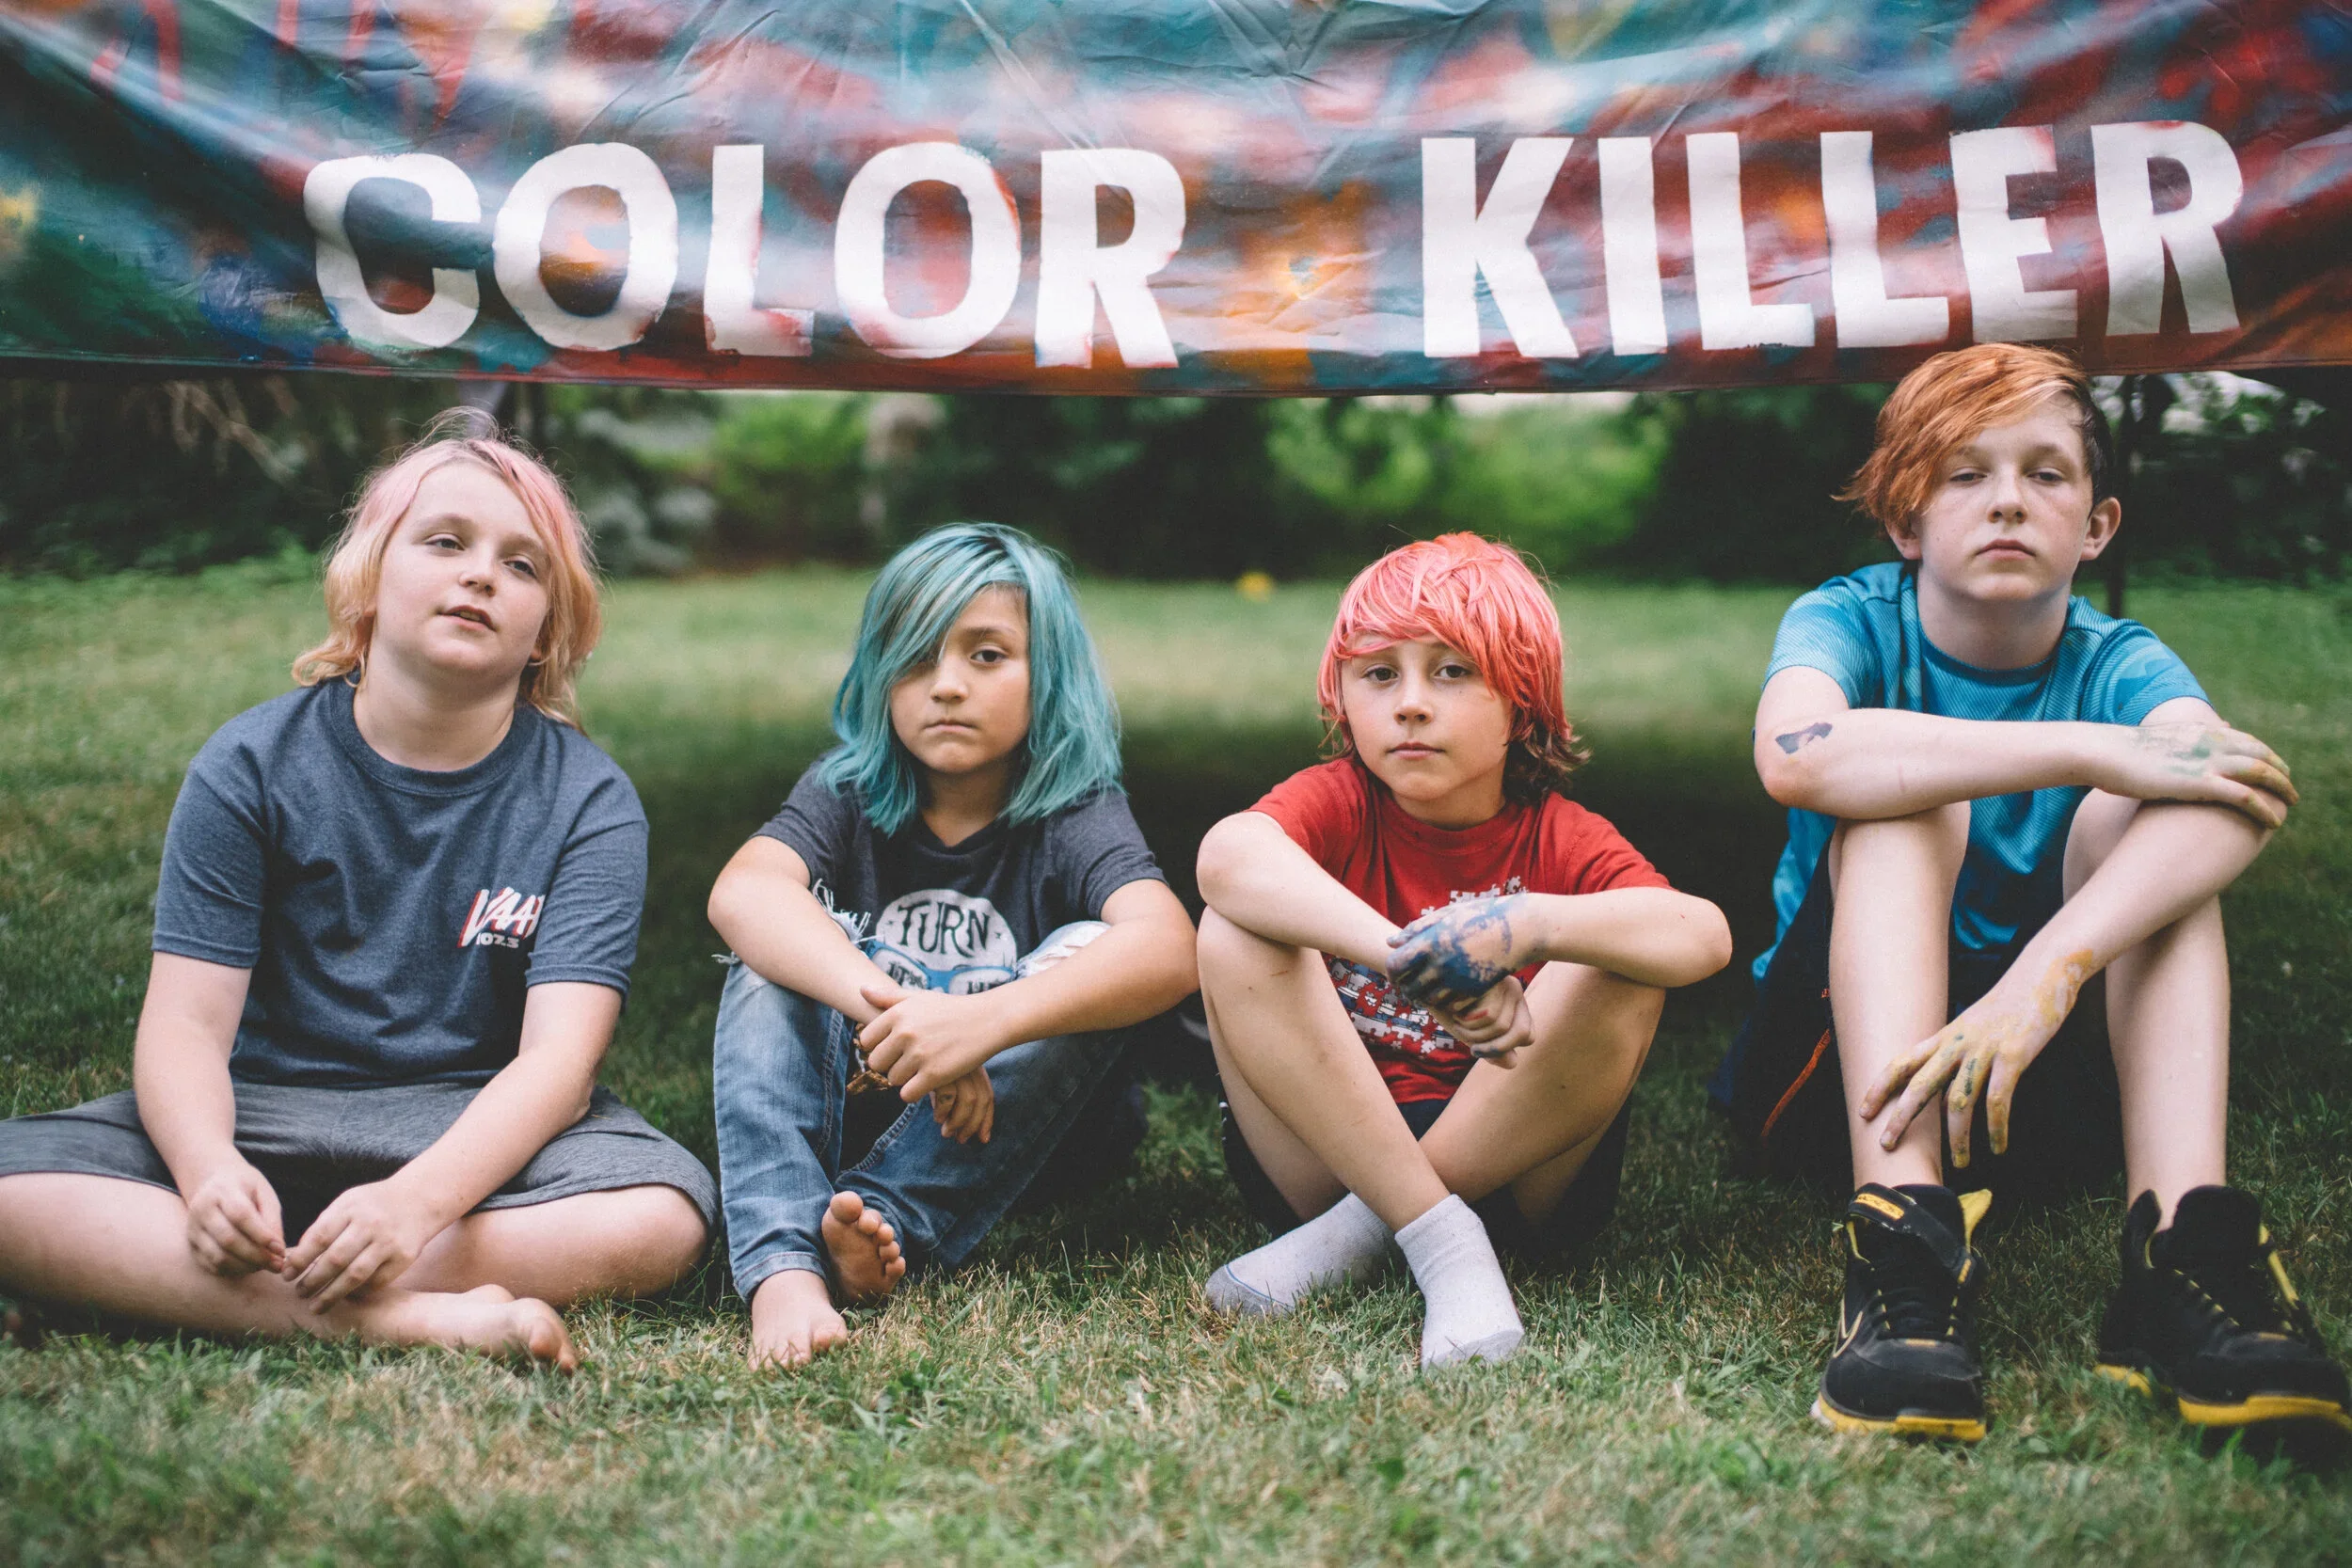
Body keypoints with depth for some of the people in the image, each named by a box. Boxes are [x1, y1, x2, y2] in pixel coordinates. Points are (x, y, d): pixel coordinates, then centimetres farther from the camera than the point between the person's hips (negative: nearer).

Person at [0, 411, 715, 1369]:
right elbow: (186, 1019, -7)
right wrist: (211, 1168, -31)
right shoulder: (253, 763, 0)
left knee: (660, 1215, -32)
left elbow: (559, 1055, -15)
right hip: (257, 1112, 1)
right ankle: (405, 1322, -35)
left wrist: (416, 1200, -34)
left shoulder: (588, 801, -3)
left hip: (477, 1127, 0)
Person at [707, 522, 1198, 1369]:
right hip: (841, 1111, 2)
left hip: (1003, 1140, -2)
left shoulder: (1072, 815, -8)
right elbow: (743, 892, -25)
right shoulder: (847, 792, -2)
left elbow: (1167, 948, -30)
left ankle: (889, 1224, -34)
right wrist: (891, 1010, -43)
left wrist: (983, 1021, -47)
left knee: (1086, 951, -24)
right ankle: (783, 1266, -42)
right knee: (775, 959, -22)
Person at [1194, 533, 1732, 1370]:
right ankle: (1439, 1239, -25)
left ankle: (1358, 1234, -20)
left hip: (1517, 1170, 0)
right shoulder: (1338, 802, -3)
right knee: (1234, 934, -22)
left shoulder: (1560, 838, -2)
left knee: (1619, 970, -24)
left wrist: (1528, 924, -44)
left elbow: (1705, 934, -25)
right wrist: (1408, 954, -47)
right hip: (1325, 1154, 0)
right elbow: (1230, 855, -31)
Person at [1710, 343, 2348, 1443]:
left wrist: (2043, 977, -47)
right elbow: (1796, 754, -34)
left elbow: (2242, 796, -29)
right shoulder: (1851, 620, -7)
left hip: (2050, 1074, 2)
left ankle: (2182, 1248, -36)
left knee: (2141, 811, -21)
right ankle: (1902, 1244, -42)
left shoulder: (2120, 663, -4)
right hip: (1834, 1063, -1)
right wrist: (2096, 749, -35)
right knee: (1903, 795, -26)